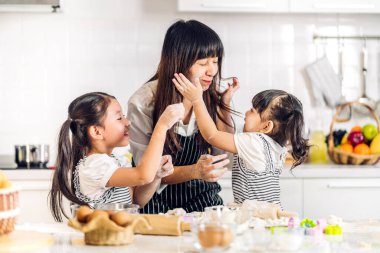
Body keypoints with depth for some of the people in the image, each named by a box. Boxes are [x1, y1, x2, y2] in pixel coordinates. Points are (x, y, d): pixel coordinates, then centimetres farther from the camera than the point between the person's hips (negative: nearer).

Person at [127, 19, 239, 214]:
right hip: (162, 204, -3)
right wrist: (194, 172, -29)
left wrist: (225, 104, -5)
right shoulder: (143, 103, -15)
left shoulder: (209, 96, -2)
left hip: (204, 203, 4)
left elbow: (225, 151, 9)